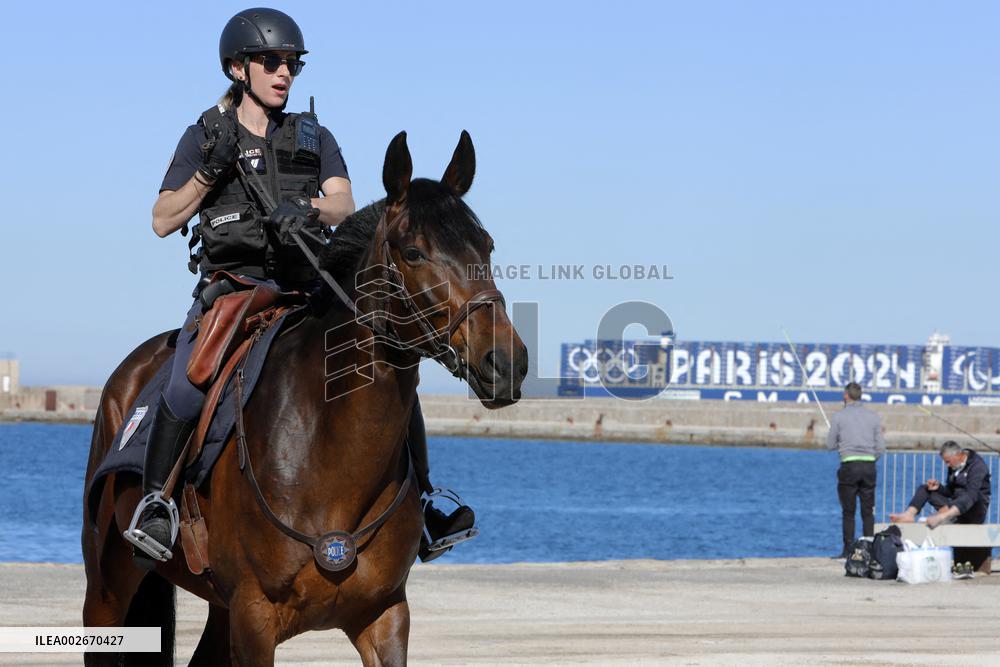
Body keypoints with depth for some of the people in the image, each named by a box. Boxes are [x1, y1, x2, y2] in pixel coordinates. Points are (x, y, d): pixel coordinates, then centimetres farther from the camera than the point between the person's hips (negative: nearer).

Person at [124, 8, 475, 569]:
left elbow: (343, 206, -3)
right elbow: (164, 221, 3)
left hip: (306, 291, 3)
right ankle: (154, 506, -17)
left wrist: (308, 210, -26)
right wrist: (209, 171, -13)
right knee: (190, 382, -31)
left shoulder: (315, 138, 13)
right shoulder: (205, 137, 8)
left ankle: (420, 507, -4)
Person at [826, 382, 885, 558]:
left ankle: (848, 550, 0)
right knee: (868, 512, 5)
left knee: (848, 512, 2)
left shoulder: (839, 417, -2)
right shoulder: (873, 417, 7)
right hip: (869, 466, 3)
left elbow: (830, 445, 5)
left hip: (849, 466, -3)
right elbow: (881, 448, 6)